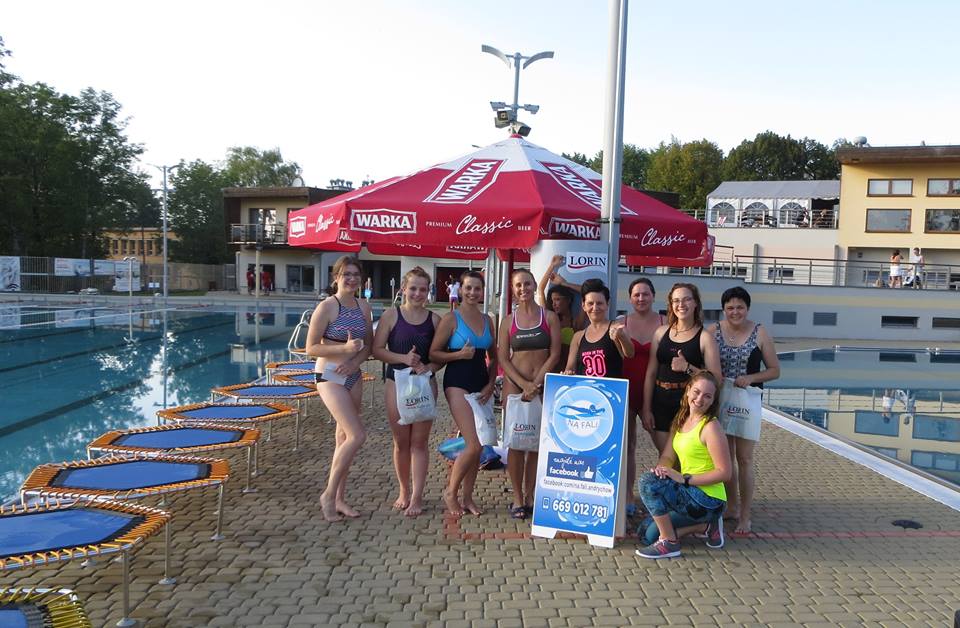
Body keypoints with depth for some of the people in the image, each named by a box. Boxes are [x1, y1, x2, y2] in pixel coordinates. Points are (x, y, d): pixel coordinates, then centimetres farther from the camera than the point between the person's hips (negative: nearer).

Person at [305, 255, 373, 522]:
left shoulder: (363, 307, 5)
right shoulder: (326, 307, -12)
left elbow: (369, 344, 12)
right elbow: (311, 348, -13)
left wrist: (356, 361, -7)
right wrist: (344, 348, -24)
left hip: (353, 376, 6)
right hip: (329, 377, -6)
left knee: (344, 438, 11)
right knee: (357, 435, -14)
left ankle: (339, 499, 21)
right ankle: (329, 495, 1)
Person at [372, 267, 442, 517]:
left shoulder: (434, 319, 3)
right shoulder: (391, 315, -2)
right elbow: (377, 349, -5)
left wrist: (429, 367, -15)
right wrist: (403, 358, -18)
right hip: (396, 383, 0)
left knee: (419, 442, 3)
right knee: (401, 442, 9)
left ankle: (417, 497, 9)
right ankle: (404, 491, 27)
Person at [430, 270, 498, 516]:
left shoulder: (487, 320, 11)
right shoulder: (451, 318, -5)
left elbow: (493, 357, 17)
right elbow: (433, 353, -6)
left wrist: (490, 384, 5)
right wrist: (459, 354, -19)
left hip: (481, 384, 6)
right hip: (457, 383, -6)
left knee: (476, 446, 9)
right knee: (474, 445, -13)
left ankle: (467, 496, 22)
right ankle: (451, 491, 8)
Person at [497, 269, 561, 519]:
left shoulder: (549, 317, 4)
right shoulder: (508, 322, 7)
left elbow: (554, 354, -2)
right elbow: (503, 359, 1)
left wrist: (536, 383, -11)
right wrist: (524, 384, -12)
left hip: (543, 387, 0)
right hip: (515, 386, 0)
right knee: (516, 443, -1)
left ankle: (530, 496, 13)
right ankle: (517, 498, 7)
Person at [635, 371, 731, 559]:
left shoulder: (710, 427, -17)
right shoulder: (680, 420, 8)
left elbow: (724, 473, -20)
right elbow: (667, 456, 5)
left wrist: (683, 478, -22)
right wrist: (660, 468, -18)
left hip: (708, 499, -8)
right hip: (689, 494, 9)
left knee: (648, 482, -24)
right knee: (647, 534, 7)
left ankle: (669, 543, -11)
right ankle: (706, 525, 16)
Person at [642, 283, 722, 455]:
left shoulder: (704, 338, -2)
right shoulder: (661, 332, 8)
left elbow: (716, 379, -6)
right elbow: (651, 373, 9)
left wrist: (688, 368, -19)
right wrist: (646, 409, 6)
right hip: (661, 403, 3)